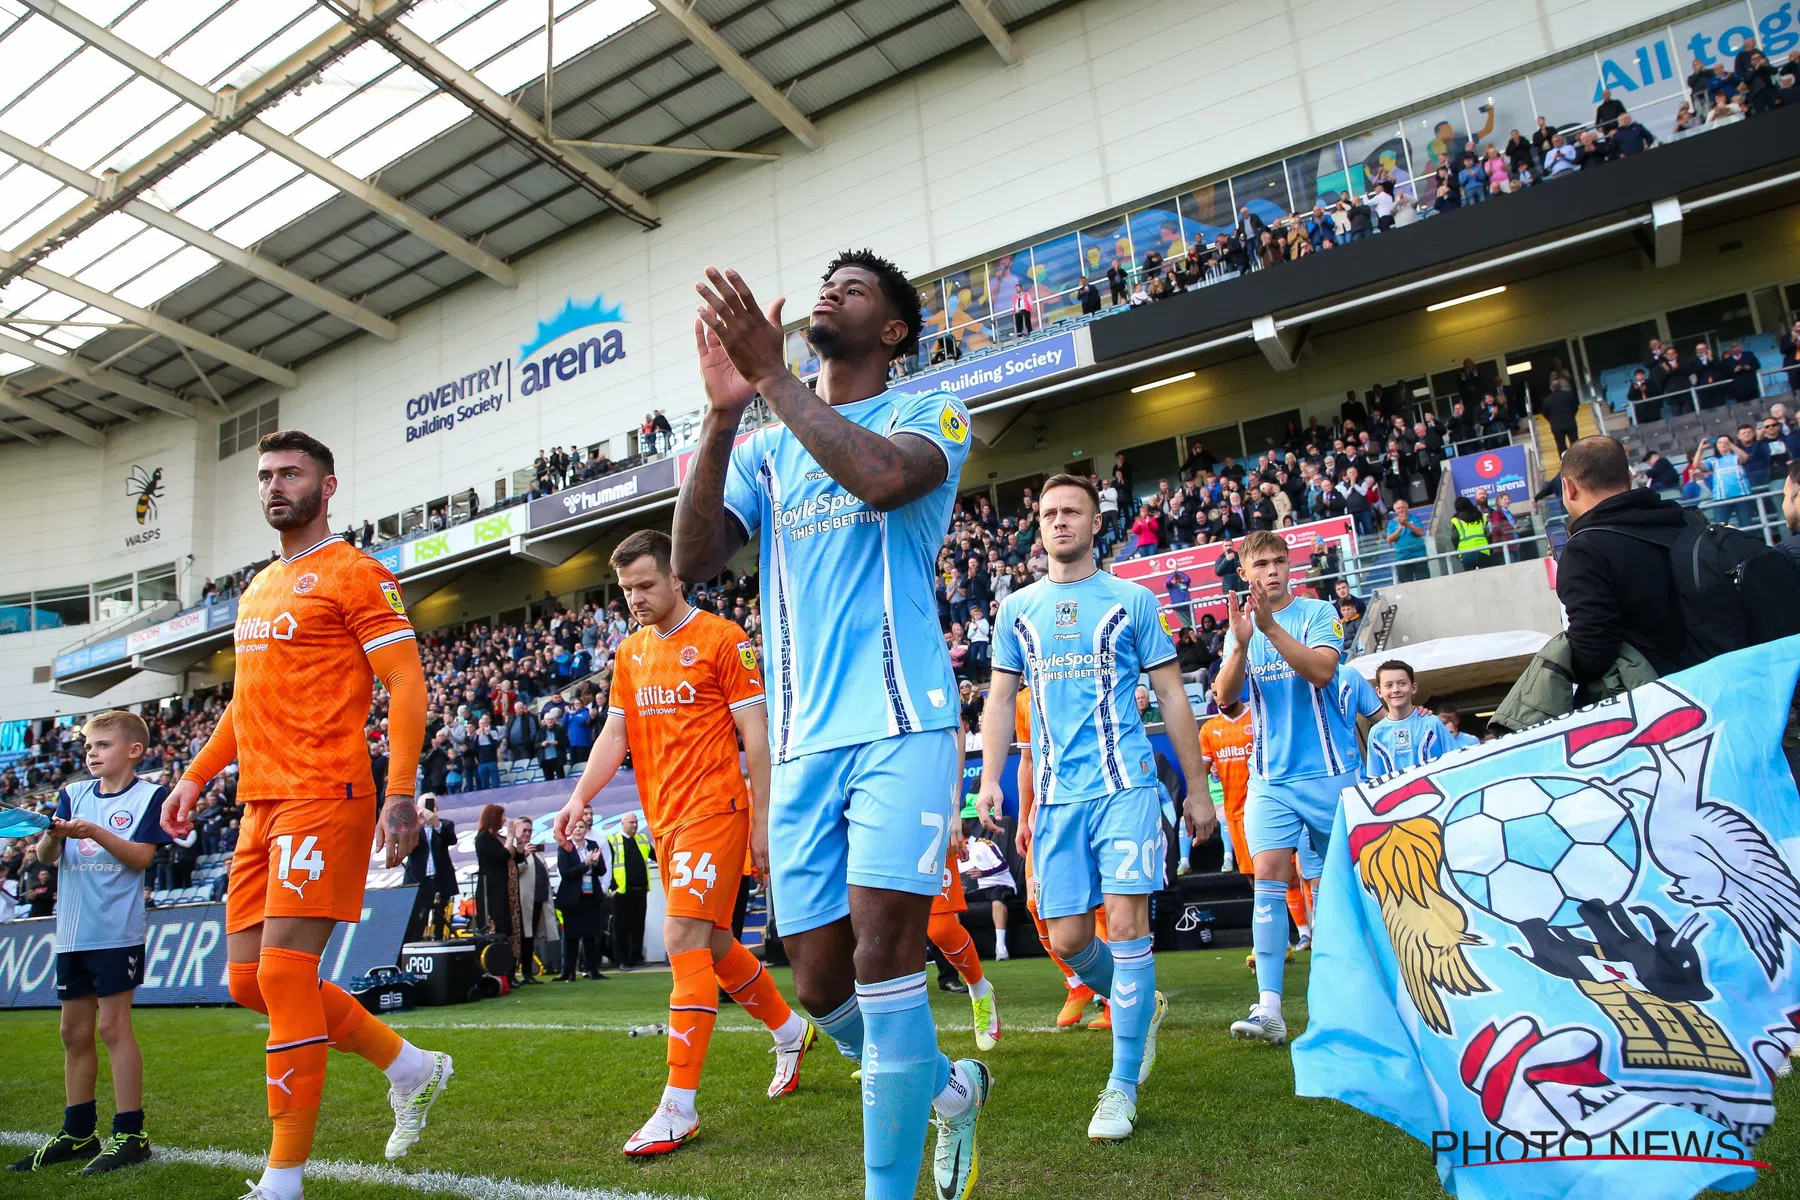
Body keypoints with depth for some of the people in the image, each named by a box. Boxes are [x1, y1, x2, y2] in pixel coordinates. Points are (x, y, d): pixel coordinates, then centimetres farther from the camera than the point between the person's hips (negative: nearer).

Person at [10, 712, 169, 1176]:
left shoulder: (148, 796, -3)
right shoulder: (73, 794, 11)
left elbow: (142, 856, -11)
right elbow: (45, 857, 5)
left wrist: (96, 832, -22)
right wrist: (53, 835, -16)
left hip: (117, 931, -6)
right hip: (72, 931, 6)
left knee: (113, 1025, -6)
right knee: (74, 1032, 12)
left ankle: (129, 1133, 1)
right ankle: (77, 1133, 23)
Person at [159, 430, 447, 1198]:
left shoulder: (354, 574, -5)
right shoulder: (256, 589, 21)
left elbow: (406, 686, -12)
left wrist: (401, 794, -21)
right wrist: (196, 776, 22)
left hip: (323, 797, -9)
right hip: (261, 802, 9)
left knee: (284, 971, -9)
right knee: (248, 979, 9)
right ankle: (410, 1067, 24)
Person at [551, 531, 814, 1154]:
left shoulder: (722, 639, -8)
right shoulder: (630, 653, 13)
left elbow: (755, 733, -8)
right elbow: (614, 735, 13)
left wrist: (762, 820, -10)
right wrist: (581, 796, -2)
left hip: (713, 809, -7)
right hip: (664, 819, 8)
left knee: (683, 940, -13)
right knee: (712, 944, 15)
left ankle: (679, 1106, -4)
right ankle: (790, 1029, 37)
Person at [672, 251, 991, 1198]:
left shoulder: (930, 414, 7)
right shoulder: (764, 448, 18)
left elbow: (882, 478, -19)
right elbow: (693, 561, 1)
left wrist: (771, 376, -13)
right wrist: (723, 411, -9)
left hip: (899, 724, -4)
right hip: (803, 739, 5)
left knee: (881, 951, -15)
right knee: (821, 986, 7)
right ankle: (948, 1084, 35)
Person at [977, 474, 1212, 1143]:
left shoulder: (1132, 600, 5)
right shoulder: (1017, 609, 12)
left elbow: (1172, 696, 7)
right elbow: (1001, 698, 12)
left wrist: (1197, 789, 6)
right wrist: (990, 778, 0)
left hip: (1125, 785, -3)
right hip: (1056, 794, 3)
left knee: (1126, 925, -9)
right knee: (1068, 940, 3)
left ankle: (1122, 1086, 6)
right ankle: (1141, 1006, 34)